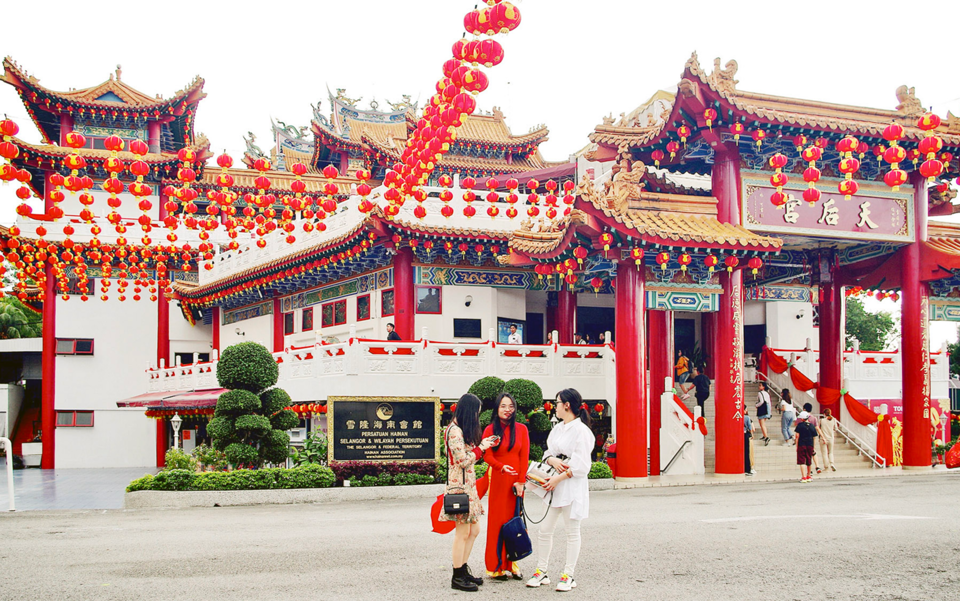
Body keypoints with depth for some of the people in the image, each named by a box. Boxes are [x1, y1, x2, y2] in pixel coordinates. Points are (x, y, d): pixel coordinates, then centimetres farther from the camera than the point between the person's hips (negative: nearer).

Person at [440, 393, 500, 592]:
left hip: (469, 485, 10)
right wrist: (481, 447, -10)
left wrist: (483, 445, 9)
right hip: (460, 486, -10)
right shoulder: (454, 431, -15)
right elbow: (463, 461, -19)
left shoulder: (463, 430, 16)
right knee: (463, 531, -4)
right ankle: (457, 577, 3)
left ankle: (463, 570, 21)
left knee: (474, 530, 13)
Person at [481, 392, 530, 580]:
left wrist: (521, 481, -6)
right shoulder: (490, 430, 2)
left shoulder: (521, 429, 6)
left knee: (515, 519, 1)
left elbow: (524, 457, 2)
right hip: (497, 480, -1)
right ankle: (497, 567, 3)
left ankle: (512, 563, 8)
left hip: (516, 479, 2)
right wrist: (502, 467, -22)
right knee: (498, 520, -2)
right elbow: (487, 456, -4)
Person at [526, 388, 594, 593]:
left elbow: (581, 465, -15)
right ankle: (541, 572, 15)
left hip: (573, 486, -7)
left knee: (572, 531, 3)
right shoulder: (557, 429, 14)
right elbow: (548, 453, 14)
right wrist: (553, 460, -10)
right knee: (545, 529, 6)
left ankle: (568, 575, 9)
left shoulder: (581, 430, -11)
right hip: (553, 484, 7)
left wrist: (559, 478, -17)